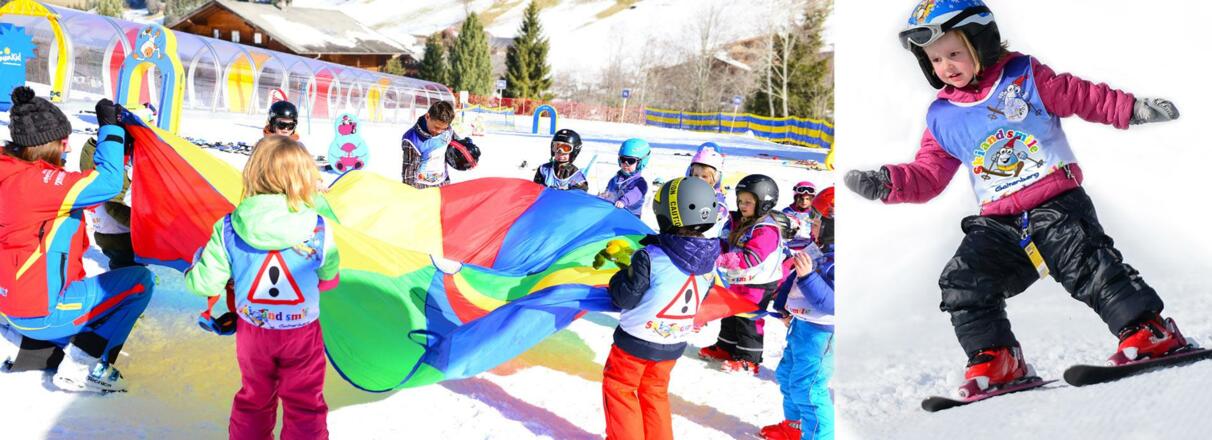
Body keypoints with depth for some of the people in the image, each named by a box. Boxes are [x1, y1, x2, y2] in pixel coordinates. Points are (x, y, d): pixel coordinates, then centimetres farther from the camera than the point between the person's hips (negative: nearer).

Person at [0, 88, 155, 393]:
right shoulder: (35, 182, -25)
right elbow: (108, 183, -28)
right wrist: (110, 127, -16)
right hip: (43, 313, -10)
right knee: (139, 281, -6)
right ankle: (81, 368, -6)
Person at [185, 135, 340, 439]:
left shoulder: (228, 229, -17)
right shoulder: (318, 231, -20)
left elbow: (207, 283, -11)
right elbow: (329, 277, -3)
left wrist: (194, 270, 11)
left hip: (252, 331, 2)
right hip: (302, 333, -2)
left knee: (253, 401, 25)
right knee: (305, 406, 16)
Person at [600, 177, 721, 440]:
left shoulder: (651, 258, -27)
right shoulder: (709, 261, -9)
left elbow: (623, 299, -19)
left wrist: (623, 273, 1)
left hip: (637, 341, -5)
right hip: (674, 345, 5)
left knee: (619, 387, 17)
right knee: (655, 392, 25)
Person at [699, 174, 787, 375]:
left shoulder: (766, 230, -22)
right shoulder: (738, 222, 7)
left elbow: (750, 258, -32)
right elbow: (725, 244, 14)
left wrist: (723, 260, -37)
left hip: (757, 285, -9)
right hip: (738, 282, 9)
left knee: (748, 320, -1)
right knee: (730, 315, 20)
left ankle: (748, 359, 9)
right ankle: (725, 347, 35)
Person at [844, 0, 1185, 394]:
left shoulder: (1025, 77, 1)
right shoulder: (941, 118, 9)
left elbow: (1083, 96, 6)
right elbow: (927, 176, 9)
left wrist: (1135, 109, -6)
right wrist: (887, 183, -9)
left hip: (1056, 203, -4)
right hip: (999, 224, 4)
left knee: (1084, 262, -22)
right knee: (962, 281, -9)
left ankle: (1151, 331, -10)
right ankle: (994, 356, 3)